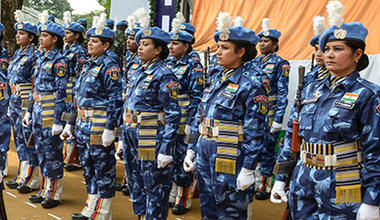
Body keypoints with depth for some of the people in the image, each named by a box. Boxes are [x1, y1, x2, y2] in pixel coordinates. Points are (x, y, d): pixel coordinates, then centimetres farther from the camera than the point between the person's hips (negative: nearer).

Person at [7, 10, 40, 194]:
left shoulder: (35, 54, -12)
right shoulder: (18, 53, 14)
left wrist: (33, 106, -18)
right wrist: (11, 103, 18)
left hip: (28, 101, -9)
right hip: (15, 101, 9)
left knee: (30, 140, -2)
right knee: (19, 139, 14)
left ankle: (32, 180, 8)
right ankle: (22, 176, 25)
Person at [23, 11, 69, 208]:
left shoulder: (59, 62, -13)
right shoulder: (41, 59, 13)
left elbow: (61, 93, -17)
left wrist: (58, 120, -19)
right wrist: (29, 111, 16)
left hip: (51, 111, -9)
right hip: (38, 111, 9)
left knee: (52, 153, 0)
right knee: (41, 151, 14)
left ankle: (55, 195, 11)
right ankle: (45, 190, 26)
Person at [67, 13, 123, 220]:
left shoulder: (110, 66, -14)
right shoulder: (89, 63, 13)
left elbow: (116, 99, -19)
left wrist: (110, 128, -22)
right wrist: (77, 122, 20)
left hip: (99, 125, -9)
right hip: (83, 123, 10)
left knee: (103, 169, 1)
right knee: (88, 166, 17)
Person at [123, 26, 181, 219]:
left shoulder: (164, 75, -13)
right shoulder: (137, 73, 12)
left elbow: (173, 115, -16)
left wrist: (166, 149, -20)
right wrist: (124, 140, 17)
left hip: (153, 140, -8)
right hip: (133, 137, 9)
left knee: (155, 188, 3)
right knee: (136, 184, 18)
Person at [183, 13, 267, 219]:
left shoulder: (251, 84, -14)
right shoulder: (216, 78, 9)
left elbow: (254, 132, -16)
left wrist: (248, 170, -17)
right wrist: (191, 148, 12)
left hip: (230, 160, -7)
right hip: (204, 154, 7)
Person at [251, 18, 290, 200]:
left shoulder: (280, 64, -5)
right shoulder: (254, 62, 12)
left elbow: (282, 93, -10)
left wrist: (278, 119, -15)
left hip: (269, 113, -5)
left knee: (267, 148, 1)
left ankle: (266, 186, 12)